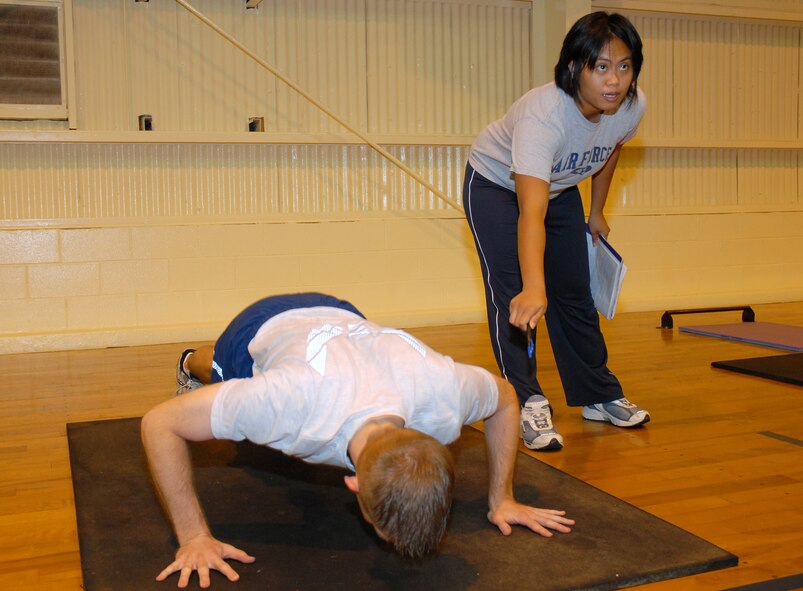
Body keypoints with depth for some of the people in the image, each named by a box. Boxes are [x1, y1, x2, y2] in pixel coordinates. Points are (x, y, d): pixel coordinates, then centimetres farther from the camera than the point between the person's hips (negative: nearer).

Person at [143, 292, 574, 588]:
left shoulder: (448, 392, -41)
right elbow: (159, 424, -38)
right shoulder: (296, 403, -51)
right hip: (262, 330, -2)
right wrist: (194, 537, -38)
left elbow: (506, 400, -15)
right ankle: (194, 364, 60)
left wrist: (502, 499, -18)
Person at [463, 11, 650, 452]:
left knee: (575, 293, 7)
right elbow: (531, 213, -53)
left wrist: (596, 212, 10)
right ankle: (527, 405, -8)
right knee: (511, 295, -17)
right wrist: (533, 288, -66)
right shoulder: (542, 115, -42)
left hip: (560, 187, 5)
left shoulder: (632, 107, -23)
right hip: (496, 184, -5)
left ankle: (600, 397, 20)